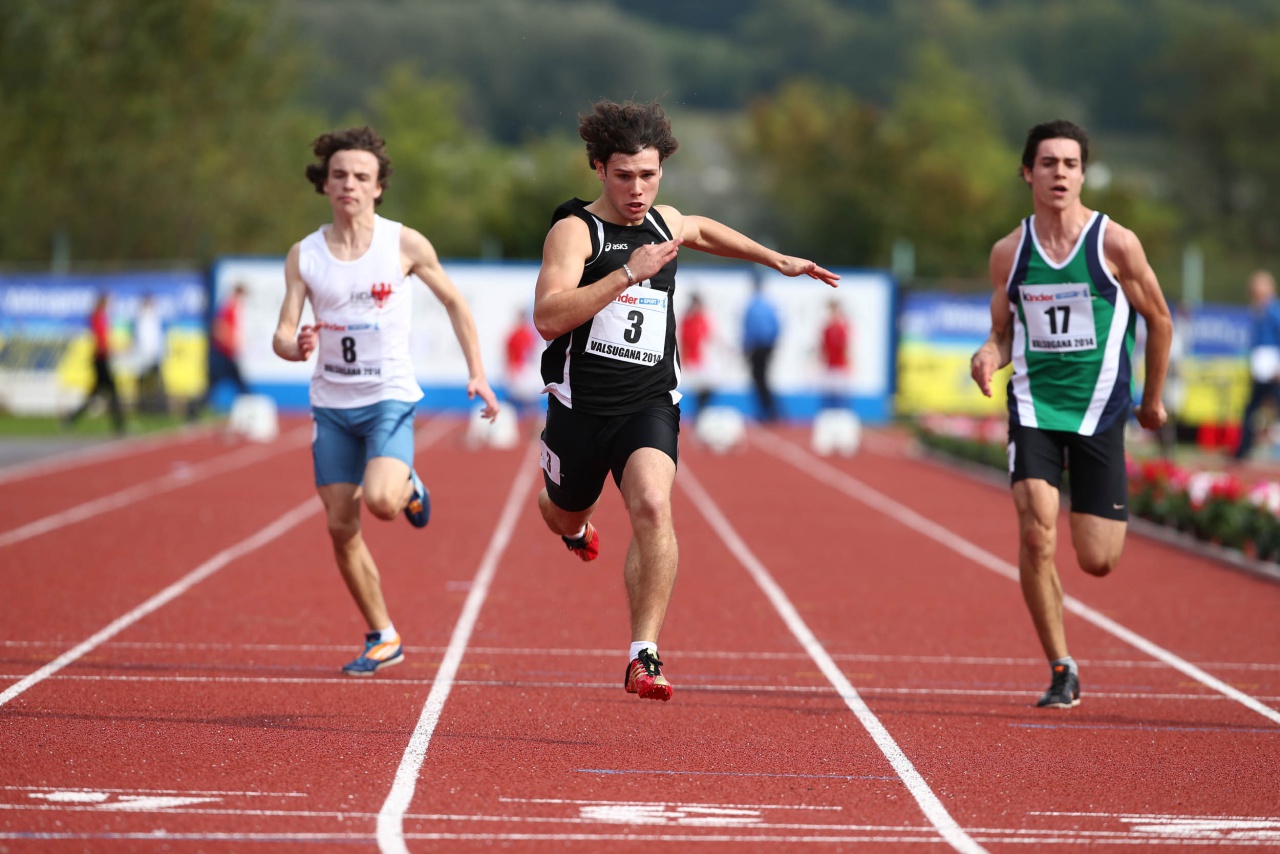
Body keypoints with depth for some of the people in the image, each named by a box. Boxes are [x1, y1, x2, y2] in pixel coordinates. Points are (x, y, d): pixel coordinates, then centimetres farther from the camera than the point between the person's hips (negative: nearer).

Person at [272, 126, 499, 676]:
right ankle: (383, 639, 16)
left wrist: (477, 373, 1)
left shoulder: (404, 244, -6)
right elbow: (282, 335, -4)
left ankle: (408, 486, 12)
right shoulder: (304, 255, -2)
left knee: (380, 500, -27)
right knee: (341, 527, 1)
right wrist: (296, 347, -28)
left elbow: (454, 302, 7)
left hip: (389, 398, -3)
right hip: (331, 403, 3)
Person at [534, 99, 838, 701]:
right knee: (565, 518, 21)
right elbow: (548, 317, -25)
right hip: (581, 402, -2)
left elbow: (702, 231, 36)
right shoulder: (575, 229, -10)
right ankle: (580, 527, 62)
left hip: (649, 402, 2)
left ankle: (643, 655, -25)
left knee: (652, 506, -25)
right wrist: (629, 273, -27)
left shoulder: (664, 223, 9)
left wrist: (777, 260, 35)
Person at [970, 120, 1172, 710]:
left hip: (1098, 410, -1)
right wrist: (989, 356, -12)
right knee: (1035, 534, -18)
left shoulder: (1115, 244, -7)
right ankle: (1061, 671, -4)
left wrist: (1152, 398, 14)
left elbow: (1159, 319, 6)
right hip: (1033, 404, 1)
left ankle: (1115, 513, 40)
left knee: (1097, 562, 0)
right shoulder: (1009, 252, 1)